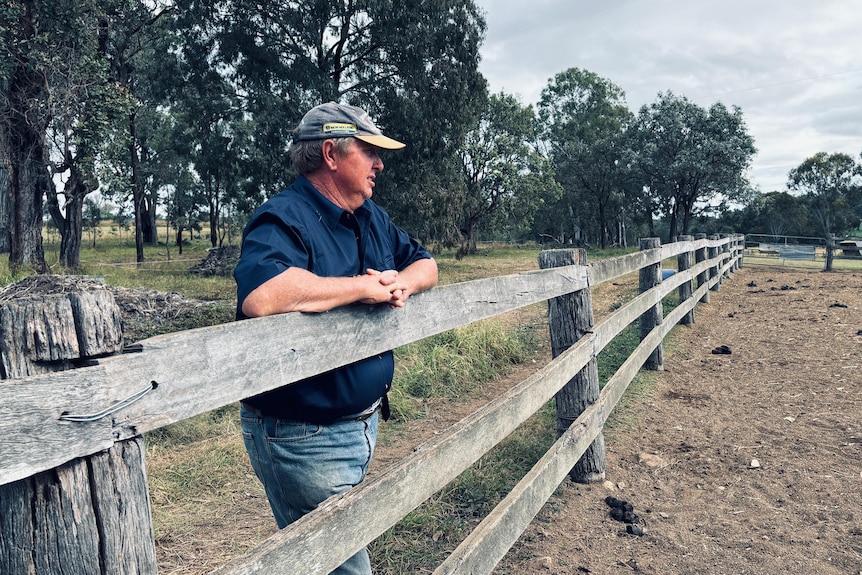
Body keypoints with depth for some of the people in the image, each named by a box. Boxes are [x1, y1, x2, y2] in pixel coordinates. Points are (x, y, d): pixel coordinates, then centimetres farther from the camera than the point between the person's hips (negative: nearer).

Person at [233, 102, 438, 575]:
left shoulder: (371, 218, 9)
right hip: (304, 439, -8)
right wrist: (366, 287, -26)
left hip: (363, 423, 8)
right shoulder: (285, 220, -20)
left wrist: (401, 282, -8)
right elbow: (261, 295, -39)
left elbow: (425, 264, 18)